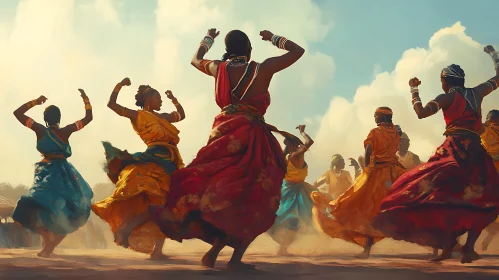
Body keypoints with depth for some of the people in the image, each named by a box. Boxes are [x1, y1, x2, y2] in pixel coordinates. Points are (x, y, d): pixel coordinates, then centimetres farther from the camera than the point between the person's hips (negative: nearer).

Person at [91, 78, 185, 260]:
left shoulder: (163, 117, 25)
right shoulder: (138, 115, 5)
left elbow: (181, 115, 42)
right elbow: (112, 104, -1)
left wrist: (174, 100, 30)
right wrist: (120, 85, -5)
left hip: (169, 166, 8)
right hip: (153, 163, -8)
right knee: (155, 203, -26)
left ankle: (157, 250, 5)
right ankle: (125, 229, -19)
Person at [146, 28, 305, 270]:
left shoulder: (218, 68, 8)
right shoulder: (263, 68, -1)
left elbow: (196, 59, 31)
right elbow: (297, 51, 7)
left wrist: (208, 39, 45)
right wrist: (273, 38, 20)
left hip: (223, 135, 4)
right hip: (252, 139, -4)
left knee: (221, 194, 14)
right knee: (252, 200, 1)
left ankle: (214, 251, 4)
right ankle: (236, 258, -8)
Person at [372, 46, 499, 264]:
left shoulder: (448, 97, 2)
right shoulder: (477, 93, 15)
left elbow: (421, 113, -11)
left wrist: (414, 90, 4)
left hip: (455, 149, -4)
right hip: (476, 151, 5)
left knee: (443, 193, -7)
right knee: (478, 198, 10)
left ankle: (447, 245, -23)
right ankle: (469, 248, -4)